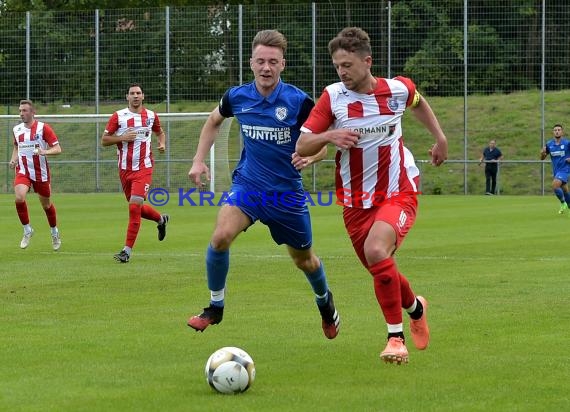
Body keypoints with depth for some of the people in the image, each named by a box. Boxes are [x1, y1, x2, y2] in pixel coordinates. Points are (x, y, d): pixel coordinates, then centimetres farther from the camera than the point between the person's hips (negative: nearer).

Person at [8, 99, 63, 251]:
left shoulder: (43, 128, -8)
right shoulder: (17, 129, 6)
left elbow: (57, 149, -10)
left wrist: (44, 152, -29)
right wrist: (14, 158, 6)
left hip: (41, 173, -2)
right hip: (22, 171, 2)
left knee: (46, 204, 11)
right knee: (19, 198, -24)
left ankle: (55, 232, 36)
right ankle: (27, 230, -6)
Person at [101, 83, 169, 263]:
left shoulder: (151, 116, 4)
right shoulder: (118, 116, -1)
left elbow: (160, 133, 23)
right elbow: (104, 140, 0)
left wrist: (162, 144, 2)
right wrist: (122, 137, -15)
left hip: (144, 168, -2)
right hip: (125, 169, 2)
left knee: (134, 207, -16)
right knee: (136, 207, 13)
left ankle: (127, 250, -14)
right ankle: (161, 219, 45)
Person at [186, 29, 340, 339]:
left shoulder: (298, 102, -16)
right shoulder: (237, 97, -7)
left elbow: (324, 142, -6)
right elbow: (213, 121, 16)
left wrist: (310, 156, -28)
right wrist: (199, 160, 7)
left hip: (287, 191, -1)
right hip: (247, 184, 1)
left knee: (304, 259, 14)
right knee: (220, 236, -25)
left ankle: (325, 302, 48)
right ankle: (215, 308, -4)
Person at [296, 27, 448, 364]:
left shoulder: (398, 89, -5)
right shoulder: (333, 97, -8)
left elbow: (418, 102, 21)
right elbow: (301, 147, -9)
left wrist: (440, 136, 17)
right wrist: (328, 136, -27)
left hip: (399, 192, -2)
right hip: (355, 200, 3)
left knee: (377, 251, -28)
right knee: (382, 272, 10)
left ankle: (396, 337, -16)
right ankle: (415, 307, 44)